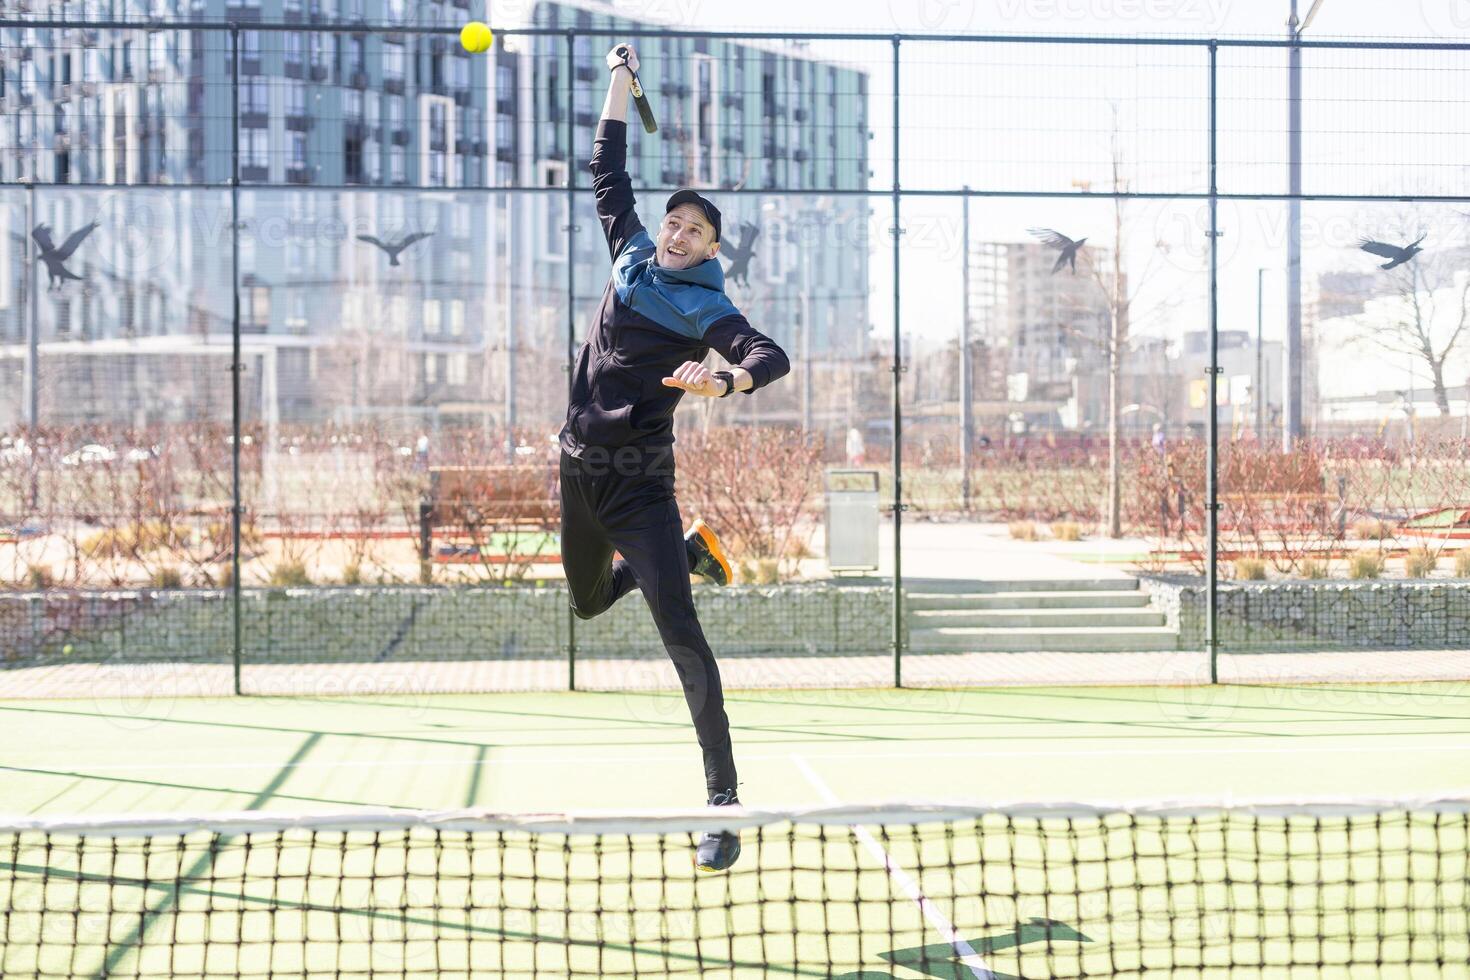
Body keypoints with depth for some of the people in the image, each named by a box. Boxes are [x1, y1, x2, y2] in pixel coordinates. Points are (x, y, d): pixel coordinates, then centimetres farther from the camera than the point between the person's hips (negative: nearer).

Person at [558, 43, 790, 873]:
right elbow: (611, 175, 19)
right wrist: (621, 84, 18)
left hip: (639, 484, -7)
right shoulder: (632, 257, 8)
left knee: (682, 639, -15)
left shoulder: (706, 307, -10)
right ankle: (690, 549, 50)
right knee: (591, 601, 26)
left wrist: (723, 384, -45)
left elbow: (772, 357, -25)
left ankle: (724, 804, -14)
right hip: (582, 469, 7)